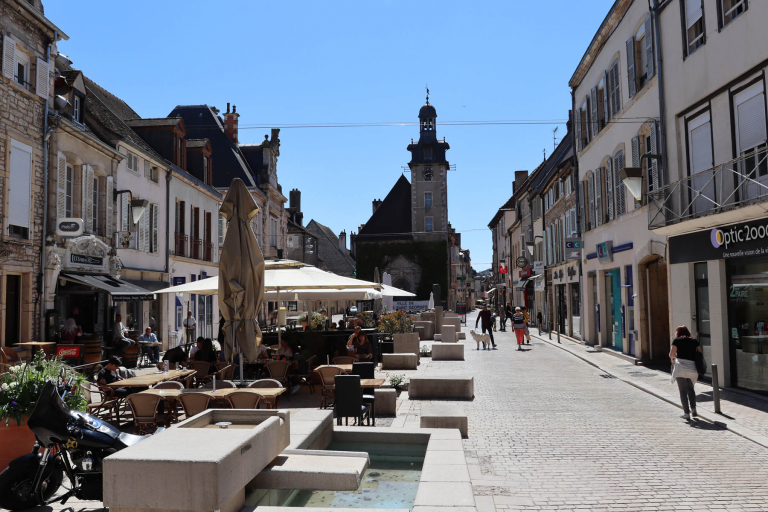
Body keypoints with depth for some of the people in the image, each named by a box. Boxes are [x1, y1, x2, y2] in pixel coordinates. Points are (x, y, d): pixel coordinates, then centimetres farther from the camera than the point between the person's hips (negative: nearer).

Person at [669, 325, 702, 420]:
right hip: (692, 367, 3)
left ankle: (687, 413, 2)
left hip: (680, 367, -3)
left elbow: (671, 355, -5)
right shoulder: (695, 341, 10)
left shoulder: (677, 340, 0)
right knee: (690, 388, 22)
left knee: (683, 391, 3)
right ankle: (693, 408, 10)